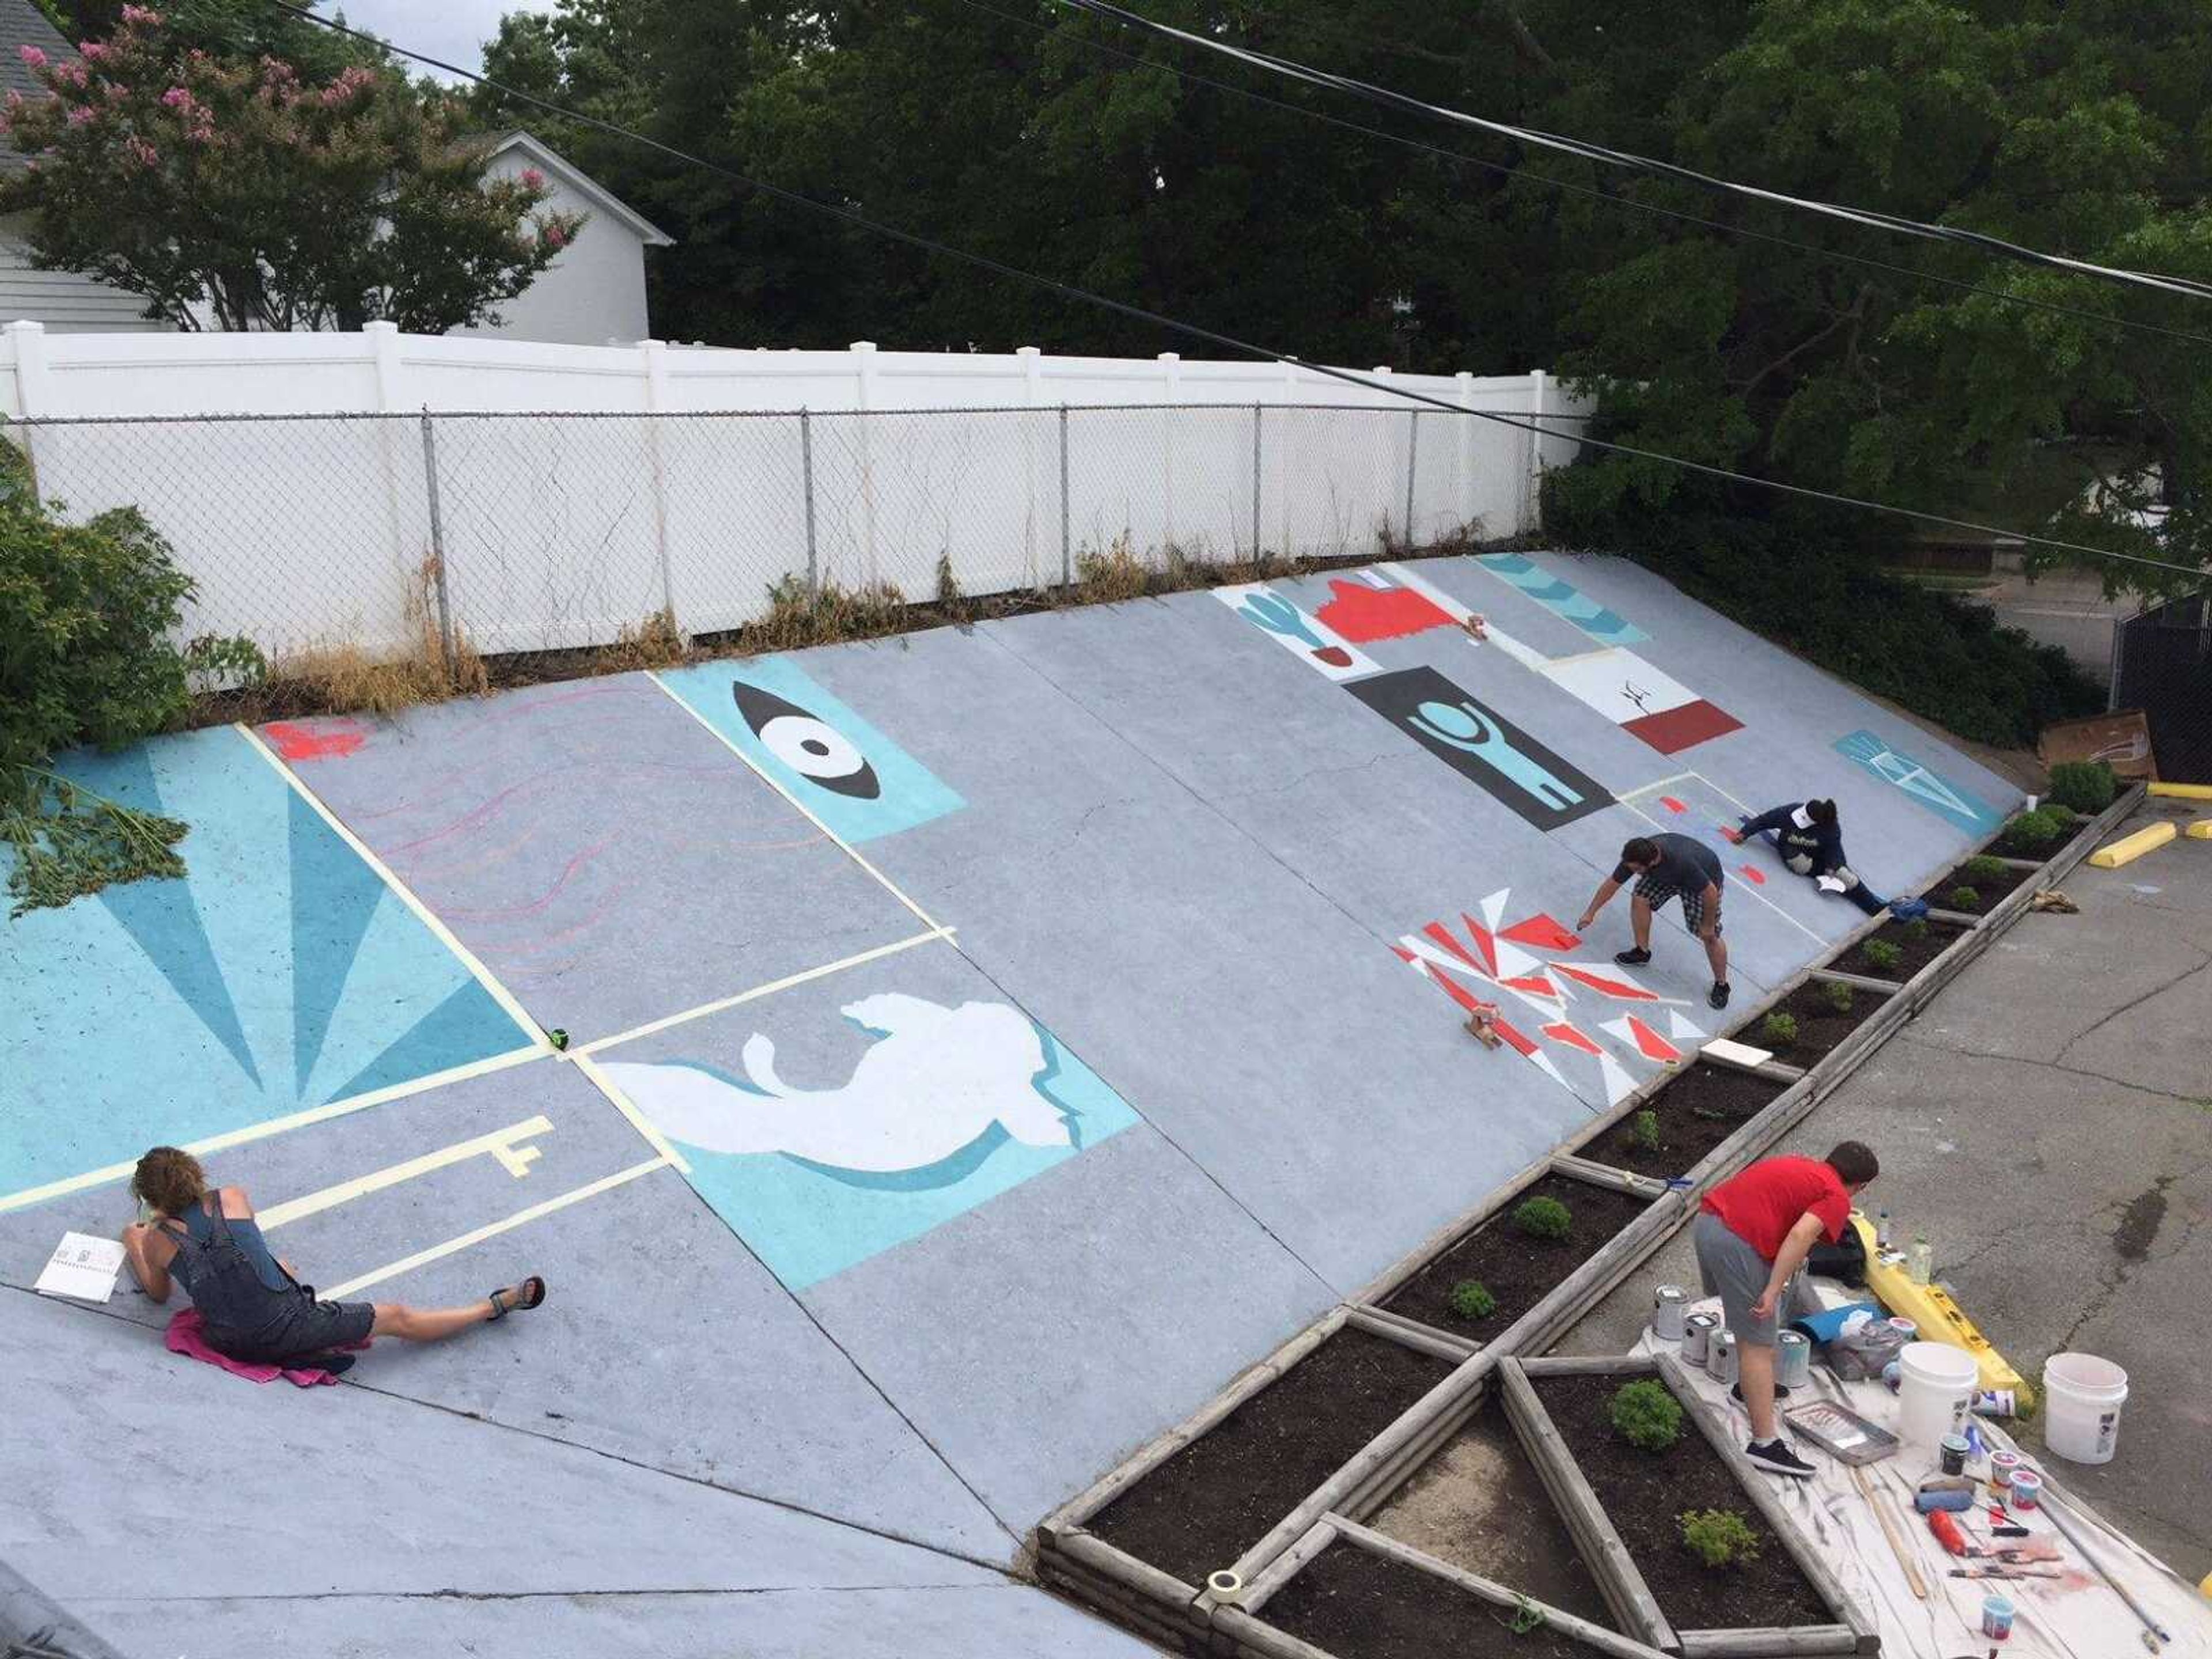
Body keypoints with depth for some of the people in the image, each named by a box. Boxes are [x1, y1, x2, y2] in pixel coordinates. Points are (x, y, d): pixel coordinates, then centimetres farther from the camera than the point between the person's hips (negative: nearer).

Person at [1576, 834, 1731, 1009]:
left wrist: (1708, 925, -19)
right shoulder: (1636, 856, -28)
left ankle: (1721, 985, 14)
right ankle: (1642, 952, 10)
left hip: (1703, 880, -5)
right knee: (1640, 898, -12)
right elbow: (1612, 884, -12)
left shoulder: (1683, 863, -46)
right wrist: (1590, 914, -3)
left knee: (1710, 935, -8)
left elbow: (1711, 893, -33)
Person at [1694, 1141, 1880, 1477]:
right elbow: (1800, 1236, -17)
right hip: (1738, 1243, -9)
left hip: (1706, 1220, 9)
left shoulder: (1802, 1167, 27)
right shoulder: (1837, 1197, 2)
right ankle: (1765, 1443, -5)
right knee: (1758, 1344, -4)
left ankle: (1749, 1389, 48)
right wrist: (1773, 1292, -19)